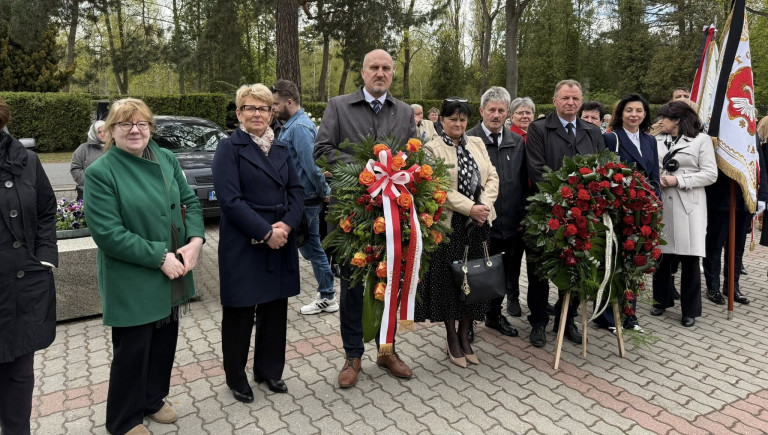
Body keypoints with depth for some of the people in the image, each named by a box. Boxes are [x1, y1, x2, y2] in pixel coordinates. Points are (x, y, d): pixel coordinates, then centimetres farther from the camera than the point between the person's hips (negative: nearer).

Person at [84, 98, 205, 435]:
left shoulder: (166, 159, 3)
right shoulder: (100, 172, -14)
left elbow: (190, 201, 6)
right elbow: (108, 233, -19)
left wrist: (195, 241, -11)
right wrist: (159, 257, -20)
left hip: (172, 274, 6)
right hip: (132, 282, -5)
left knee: (165, 341, 19)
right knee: (132, 349, 10)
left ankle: (153, 400, 43)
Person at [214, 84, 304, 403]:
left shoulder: (281, 149, 12)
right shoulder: (229, 148, -5)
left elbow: (297, 191, 7)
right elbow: (230, 200, -15)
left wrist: (286, 225, -11)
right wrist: (265, 232, -18)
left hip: (281, 242, 5)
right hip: (244, 245, -5)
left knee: (275, 308, 13)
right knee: (240, 313, 8)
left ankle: (269, 370, 32)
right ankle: (236, 377, 27)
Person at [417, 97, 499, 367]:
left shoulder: (477, 143, 12)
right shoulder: (432, 149, -4)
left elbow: (492, 177, 6)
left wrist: (484, 205, -10)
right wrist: (470, 208, -19)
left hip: (478, 224, 5)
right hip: (449, 223, -4)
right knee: (449, 279, 4)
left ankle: (464, 336, 25)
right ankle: (451, 339, 21)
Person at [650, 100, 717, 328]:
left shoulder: (701, 140, 1)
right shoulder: (658, 140, 11)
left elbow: (710, 174, -4)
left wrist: (679, 180, -12)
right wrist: (656, 179, -5)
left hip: (688, 206, -3)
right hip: (661, 204, 3)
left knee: (689, 258, 0)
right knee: (661, 254, 7)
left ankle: (690, 309, 13)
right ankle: (662, 299, 24)